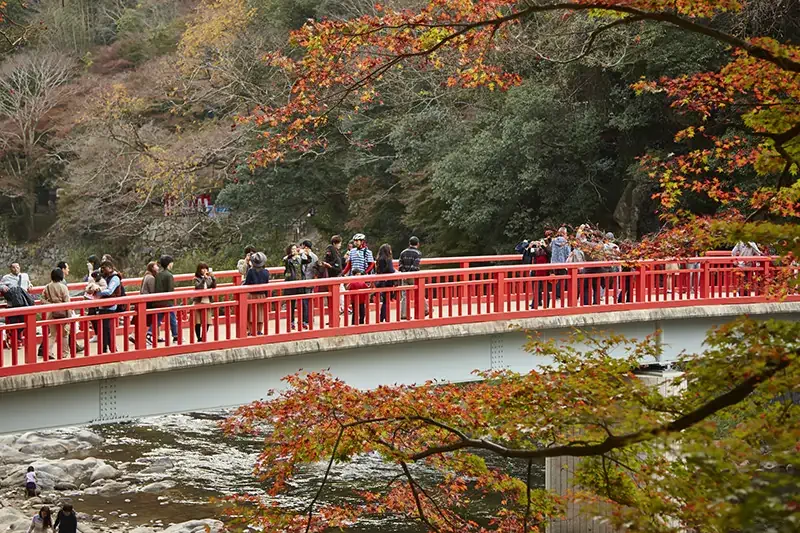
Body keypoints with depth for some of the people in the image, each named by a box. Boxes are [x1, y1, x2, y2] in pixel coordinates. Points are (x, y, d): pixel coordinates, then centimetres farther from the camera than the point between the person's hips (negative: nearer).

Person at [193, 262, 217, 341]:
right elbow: (198, 287, -20)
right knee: (198, 322, -2)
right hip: (198, 302, -4)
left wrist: (213, 277, -17)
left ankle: (203, 338, 17)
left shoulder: (209, 278, 9)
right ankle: (199, 339, 10)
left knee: (207, 322, 2)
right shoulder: (197, 279, -3)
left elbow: (214, 286, -4)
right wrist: (204, 278, -27)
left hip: (207, 301, 4)